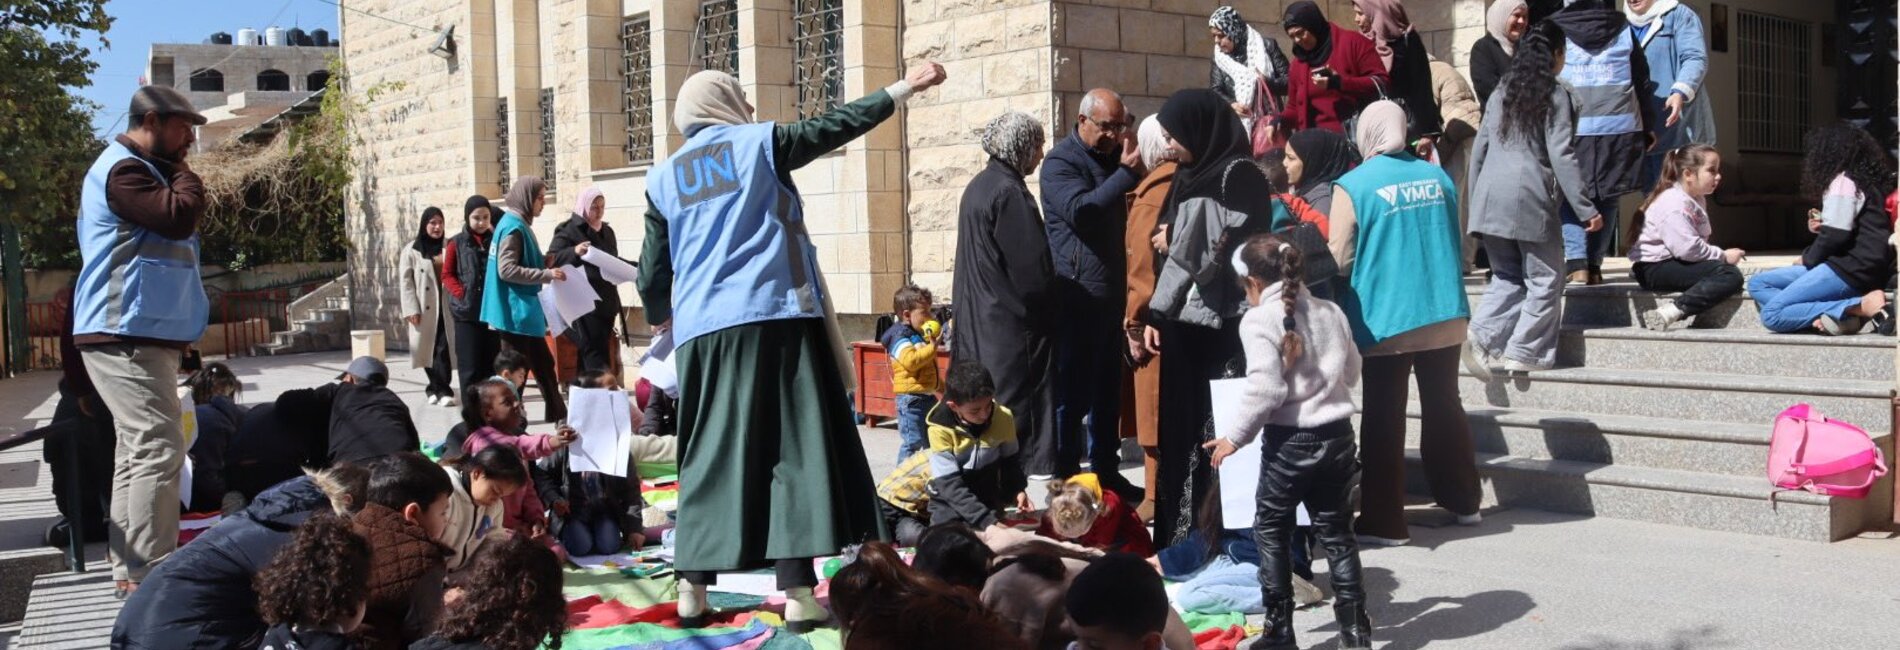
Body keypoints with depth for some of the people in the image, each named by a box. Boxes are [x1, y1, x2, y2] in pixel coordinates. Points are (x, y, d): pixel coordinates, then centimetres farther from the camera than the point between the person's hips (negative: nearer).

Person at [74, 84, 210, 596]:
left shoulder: (140, 170, 23)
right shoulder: (124, 169, -10)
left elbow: (172, 226, 24)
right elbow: (180, 217, -22)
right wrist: (185, 173, -9)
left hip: (142, 334, 11)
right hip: (127, 336, -11)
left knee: (139, 449, 12)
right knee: (158, 448, -16)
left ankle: (129, 570, 17)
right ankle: (150, 578, -17)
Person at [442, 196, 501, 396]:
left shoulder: (496, 240, 8)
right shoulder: (456, 243, 4)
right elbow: (447, 275, 5)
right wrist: (462, 294, -11)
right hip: (467, 312, -2)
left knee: (492, 366, 7)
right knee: (470, 368, -3)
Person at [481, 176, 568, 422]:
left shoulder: (519, 224, 15)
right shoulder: (513, 226, -15)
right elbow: (507, 270, -23)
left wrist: (543, 264, 9)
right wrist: (546, 275, -21)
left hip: (524, 312, 10)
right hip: (516, 312, -10)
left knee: (544, 364, 12)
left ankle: (558, 417, 18)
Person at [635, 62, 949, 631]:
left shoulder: (662, 178, 15)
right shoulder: (760, 143, 6)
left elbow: (652, 275, 16)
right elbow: (840, 124, 8)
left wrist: (665, 324, 34)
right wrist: (904, 88, 18)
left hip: (703, 333, 4)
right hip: (776, 318, -3)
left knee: (709, 460, 10)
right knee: (795, 451, -1)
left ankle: (693, 592, 9)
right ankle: (798, 594, -6)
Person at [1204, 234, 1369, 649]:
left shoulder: (1259, 319, -11)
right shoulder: (1332, 312, 8)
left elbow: (1266, 388, -19)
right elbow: (1352, 372, 15)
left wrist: (1236, 435, -10)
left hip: (1290, 440, -5)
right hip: (1337, 433, 6)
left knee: (1270, 531, 10)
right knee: (1336, 532, 14)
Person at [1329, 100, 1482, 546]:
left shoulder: (1353, 186, -10)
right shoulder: (1437, 177, 7)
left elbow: (1339, 259, -10)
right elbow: (1455, 242, 18)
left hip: (1387, 319, -5)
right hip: (1446, 314, 5)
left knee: (1384, 420, 1)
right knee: (1444, 405, 17)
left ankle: (1383, 522, 5)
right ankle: (1463, 501, 29)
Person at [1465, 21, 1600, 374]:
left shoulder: (1502, 92, 16)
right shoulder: (1558, 94, 0)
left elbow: (1479, 149, 17)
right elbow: (1561, 155, -7)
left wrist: (1475, 199, 24)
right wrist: (1586, 207, -6)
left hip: (1491, 198, 6)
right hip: (1530, 197, -6)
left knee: (1507, 277, 15)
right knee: (1545, 280, 6)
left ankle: (1480, 336, -6)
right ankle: (1523, 354, 2)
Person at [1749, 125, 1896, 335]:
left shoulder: (1843, 182, -9)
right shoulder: (1862, 180, 19)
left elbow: (1836, 236, -17)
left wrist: (1808, 257, -1)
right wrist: (1822, 228, 9)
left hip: (1852, 270, -10)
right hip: (1857, 267, 10)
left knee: (1771, 315, -18)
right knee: (1758, 284, 10)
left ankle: (1857, 307, -21)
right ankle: (1837, 314, -11)